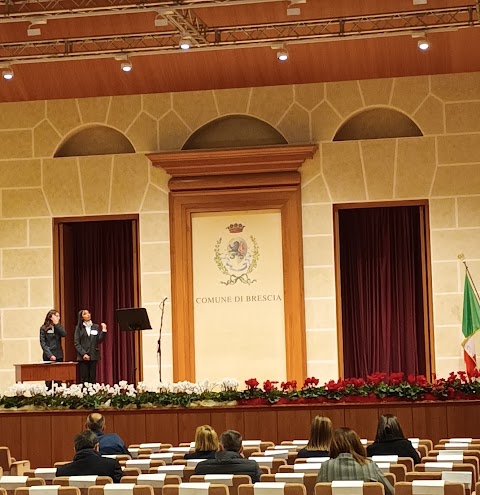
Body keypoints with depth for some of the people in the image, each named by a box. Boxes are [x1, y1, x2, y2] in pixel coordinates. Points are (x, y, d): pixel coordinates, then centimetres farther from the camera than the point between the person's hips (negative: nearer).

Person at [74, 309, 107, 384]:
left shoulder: (96, 327, 11)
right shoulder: (78, 328, 5)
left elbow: (99, 341, 4)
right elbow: (76, 343, -2)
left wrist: (104, 331, -9)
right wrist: (83, 354, -13)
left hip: (93, 356, 2)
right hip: (83, 357, -2)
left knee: (92, 378, 1)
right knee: (84, 378, -4)